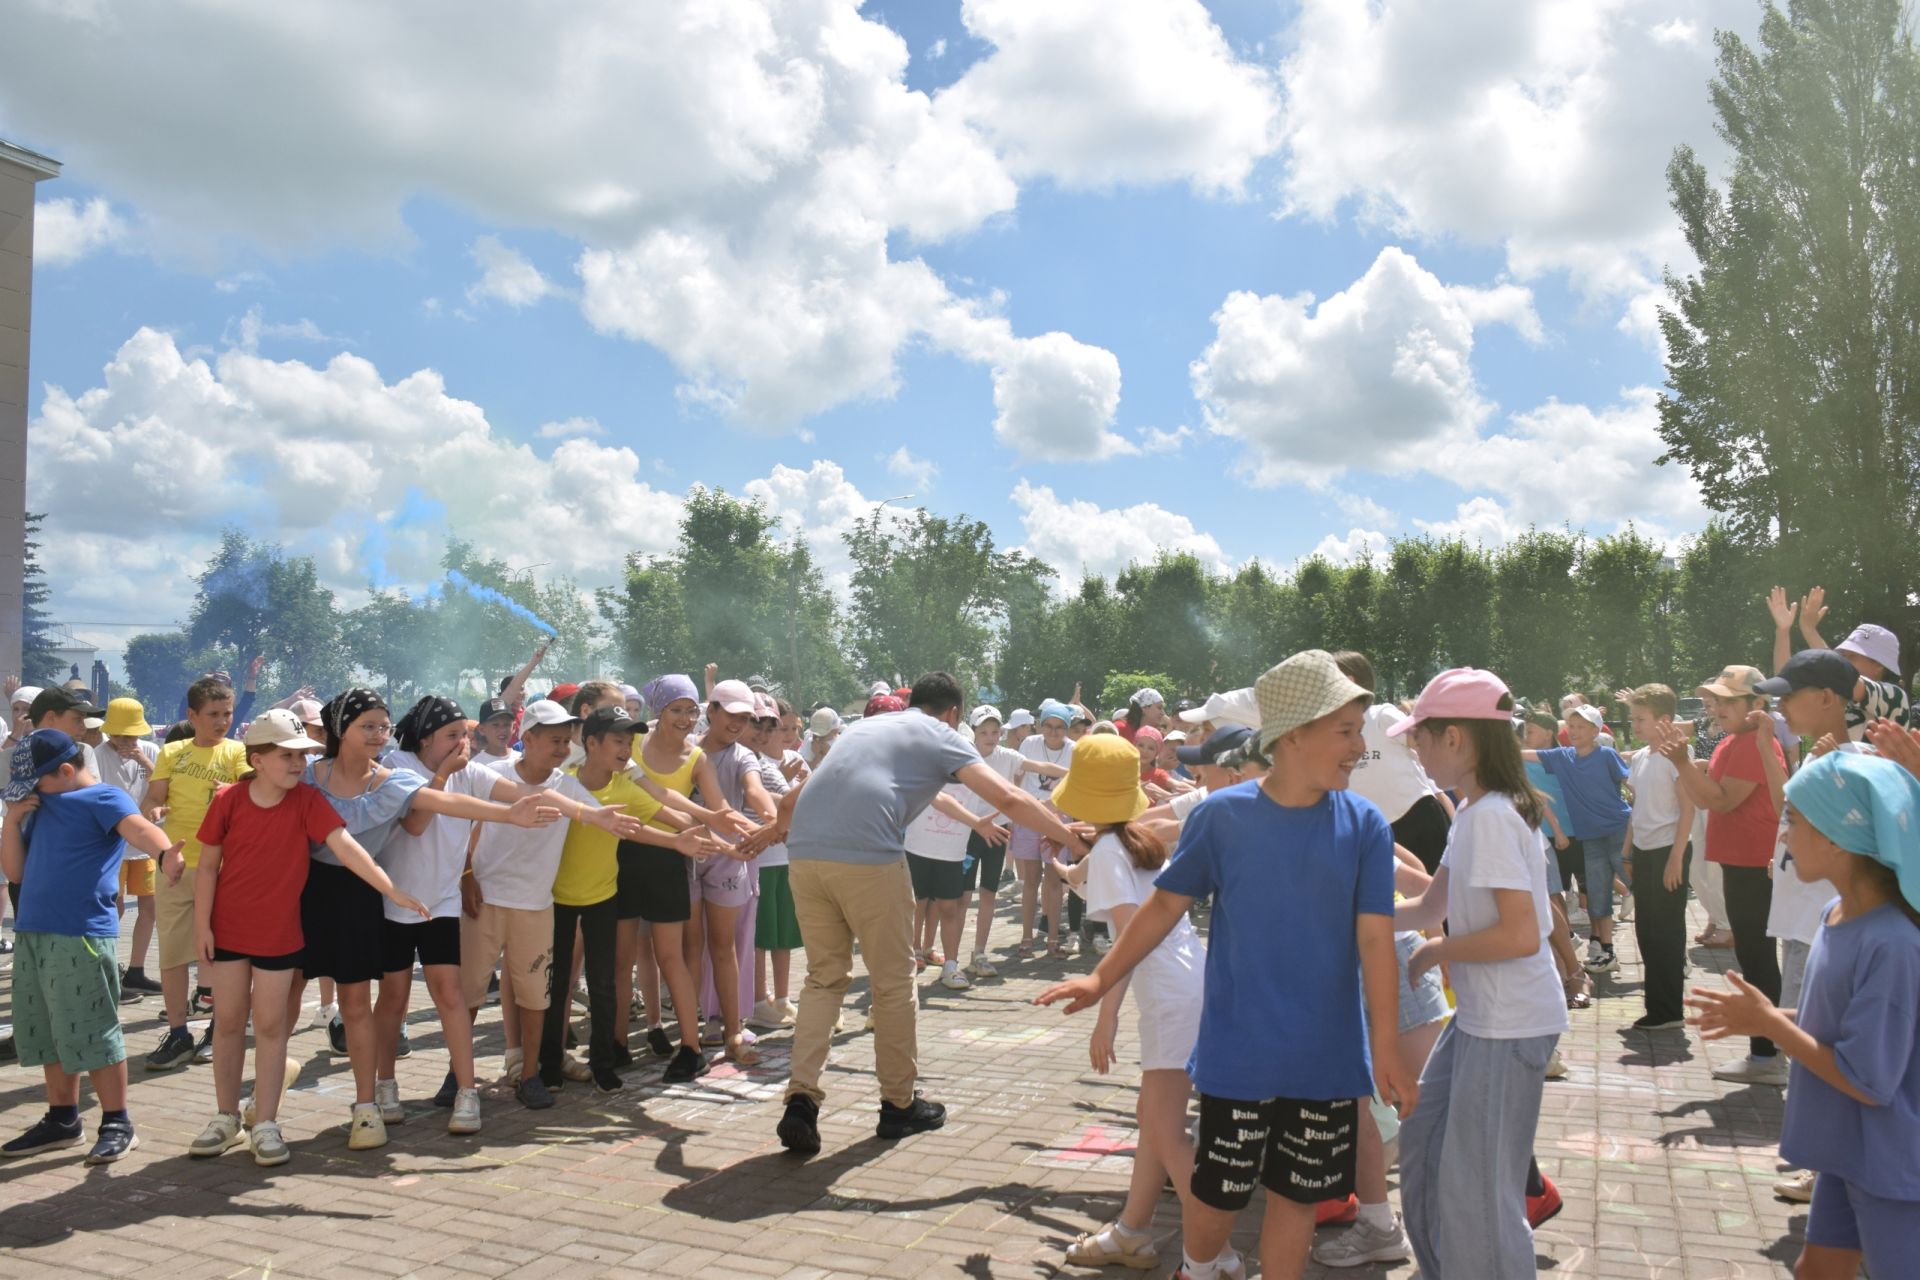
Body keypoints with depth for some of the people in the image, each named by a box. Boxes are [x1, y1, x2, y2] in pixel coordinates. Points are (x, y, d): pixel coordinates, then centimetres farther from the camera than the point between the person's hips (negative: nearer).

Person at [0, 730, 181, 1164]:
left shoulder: (103, 799, -6)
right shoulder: (39, 807, 19)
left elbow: (138, 829, -27)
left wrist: (166, 855, -49)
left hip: (80, 935, -8)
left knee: (91, 1033, -4)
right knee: (47, 1034, 16)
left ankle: (117, 1123, 6)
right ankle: (62, 1119, 29)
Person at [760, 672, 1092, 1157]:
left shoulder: (865, 726, 29)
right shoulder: (941, 736, 12)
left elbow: (798, 796, 39)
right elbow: (1009, 799, 2)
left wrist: (775, 828, 57)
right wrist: (1074, 840, 8)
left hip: (805, 855, 6)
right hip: (869, 859, -6)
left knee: (824, 977, 17)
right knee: (893, 982, 11)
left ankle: (802, 1099, 5)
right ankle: (899, 1104, 22)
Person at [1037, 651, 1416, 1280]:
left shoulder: (1365, 826, -6)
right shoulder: (1221, 815, -9)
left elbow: (1375, 940, -7)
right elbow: (1167, 903, 0)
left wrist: (1386, 1051, -10)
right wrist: (1101, 978, -3)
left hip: (1328, 1056, 1)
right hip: (1239, 1052, -1)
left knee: (1298, 1191, 13)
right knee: (1219, 1191, 9)